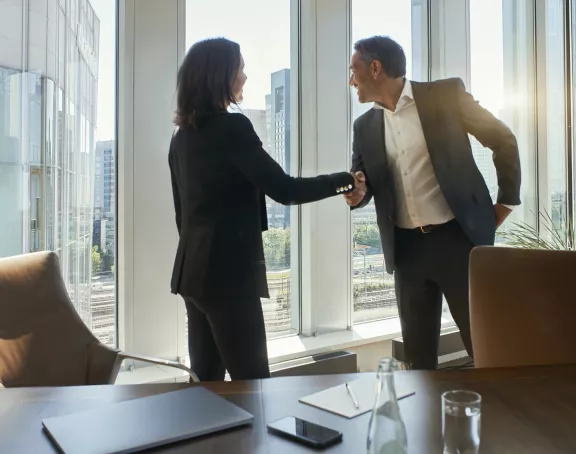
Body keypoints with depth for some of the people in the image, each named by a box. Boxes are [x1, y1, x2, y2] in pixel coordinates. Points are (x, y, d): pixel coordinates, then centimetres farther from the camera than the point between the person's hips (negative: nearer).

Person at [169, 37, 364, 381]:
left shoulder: (183, 134, 13)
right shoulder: (232, 127, -12)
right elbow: (283, 189, -14)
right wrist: (346, 181, -2)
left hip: (194, 269, 9)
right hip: (229, 271, -9)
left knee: (207, 377, 15)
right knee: (252, 381, -1)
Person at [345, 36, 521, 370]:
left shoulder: (445, 94, -3)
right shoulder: (365, 126, 8)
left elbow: (504, 140, 4)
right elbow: (363, 183, 13)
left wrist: (506, 202, 3)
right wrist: (357, 193, -10)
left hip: (458, 237, -4)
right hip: (407, 247, 4)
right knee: (417, 350, 11)